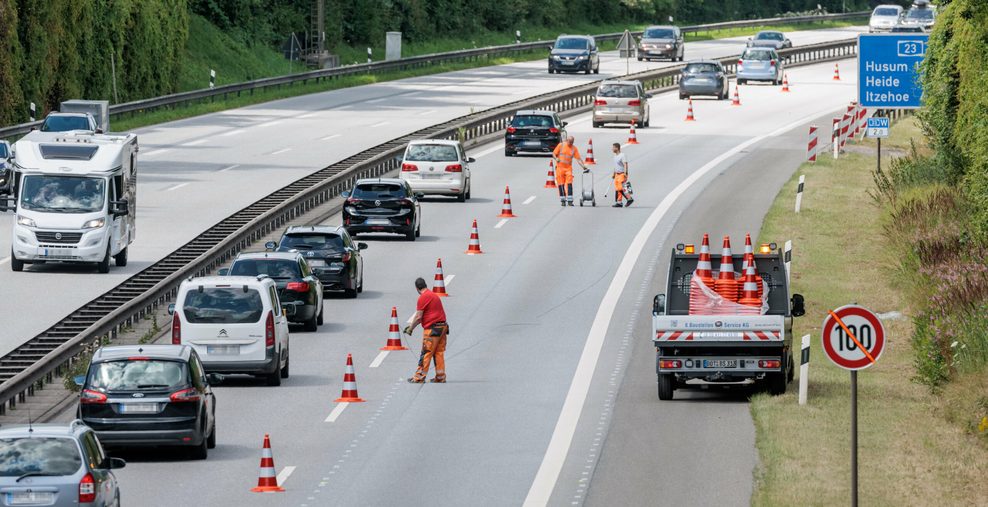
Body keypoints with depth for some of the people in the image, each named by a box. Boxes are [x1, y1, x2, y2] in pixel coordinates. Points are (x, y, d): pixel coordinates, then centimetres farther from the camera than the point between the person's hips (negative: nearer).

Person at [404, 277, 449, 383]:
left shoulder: (423, 298, -11)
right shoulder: (433, 295, 18)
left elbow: (418, 317, -12)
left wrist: (410, 328, 1)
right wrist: (411, 325, 24)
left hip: (432, 329, -8)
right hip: (442, 326, 8)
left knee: (426, 353, -3)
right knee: (439, 352, 10)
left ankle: (419, 377, 1)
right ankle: (440, 377, 10)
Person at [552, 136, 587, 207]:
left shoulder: (574, 149, 3)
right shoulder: (561, 145, 1)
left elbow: (578, 159, 0)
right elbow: (554, 153, 4)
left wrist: (583, 166, -12)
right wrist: (556, 158, -17)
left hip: (568, 168, 0)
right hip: (560, 167, 0)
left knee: (569, 184, -9)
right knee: (561, 185, 0)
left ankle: (570, 200, -10)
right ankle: (562, 200, 8)